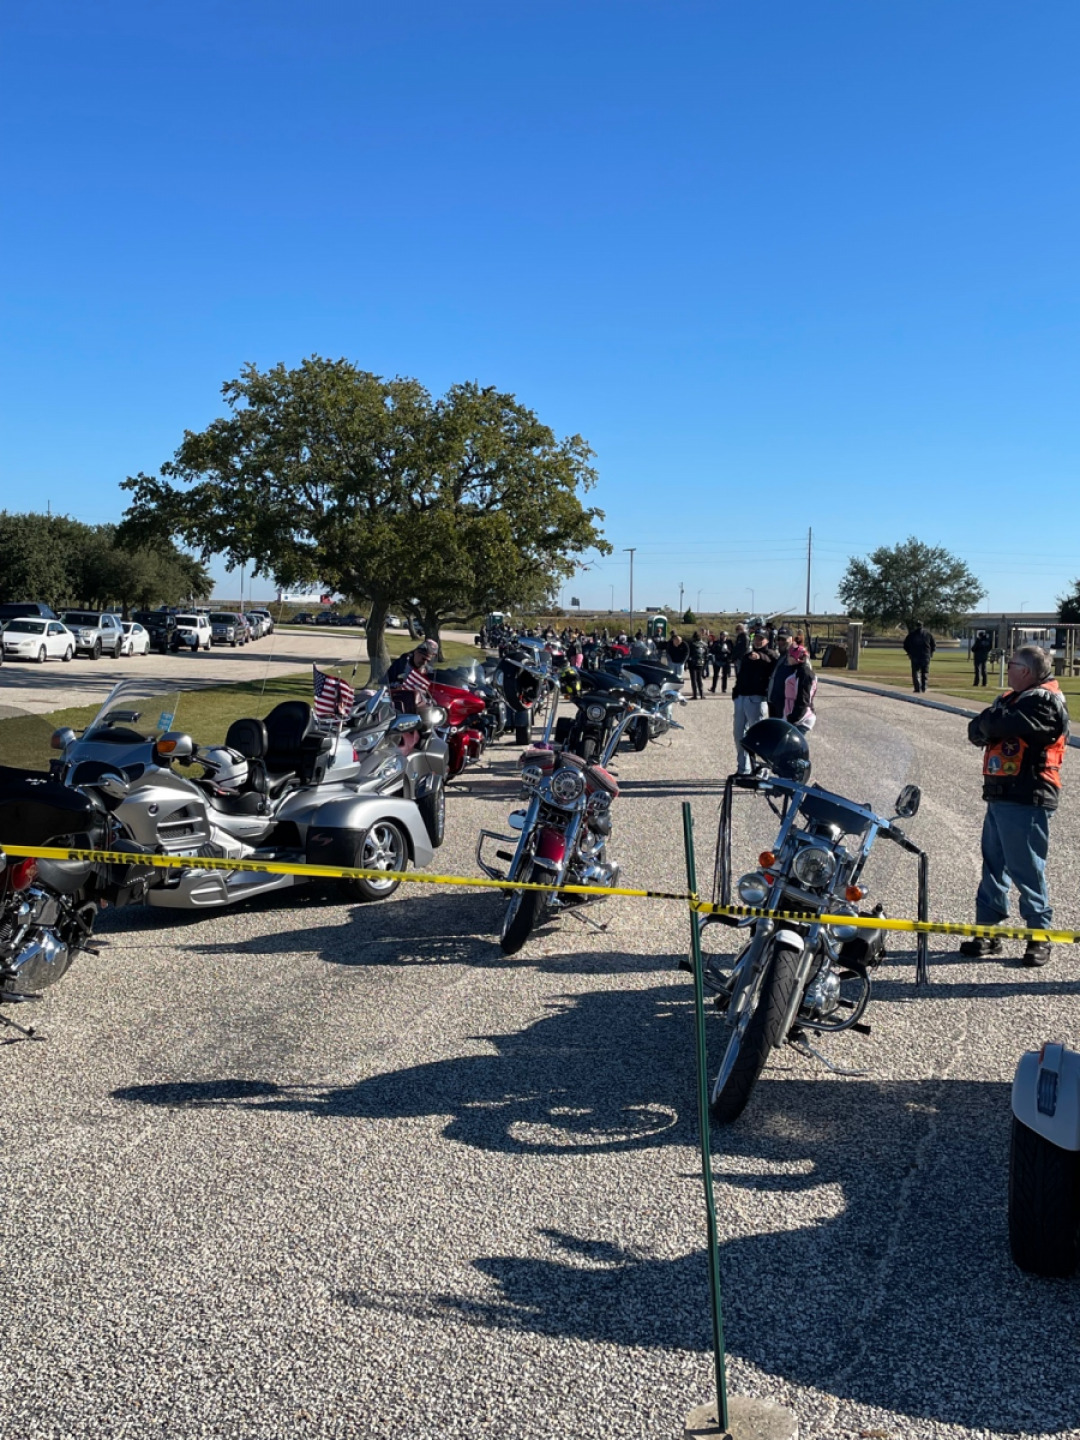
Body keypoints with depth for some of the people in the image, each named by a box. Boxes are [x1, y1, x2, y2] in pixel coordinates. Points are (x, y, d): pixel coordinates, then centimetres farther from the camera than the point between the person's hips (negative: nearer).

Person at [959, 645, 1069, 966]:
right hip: (1000, 795, 9)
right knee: (993, 865, 13)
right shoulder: (1011, 698, 17)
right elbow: (976, 730, 8)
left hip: (1026, 799, -9)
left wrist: (989, 722, -5)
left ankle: (1039, 936, 9)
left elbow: (1003, 724, -26)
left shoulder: (1044, 702, -11)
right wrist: (985, 728, -13)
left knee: (1027, 870, -2)